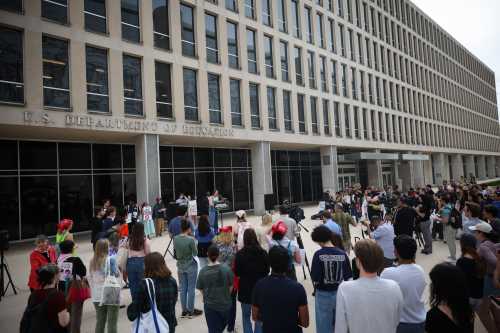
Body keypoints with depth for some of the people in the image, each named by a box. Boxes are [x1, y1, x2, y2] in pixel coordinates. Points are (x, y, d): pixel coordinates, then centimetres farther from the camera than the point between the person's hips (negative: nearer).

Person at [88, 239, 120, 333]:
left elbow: (90, 279, 7)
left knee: (100, 321, 15)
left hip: (97, 296, 5)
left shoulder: (92, 261, 2)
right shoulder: (111, 259, -13)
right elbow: (117, 274, -6)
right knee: (112, 322, 5)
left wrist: (93, 292, 16)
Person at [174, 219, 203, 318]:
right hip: (191, 266, -5)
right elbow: (195, 253, -10)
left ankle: (184, 311, 23)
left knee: (182, 289, 14)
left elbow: (176, 251, 6)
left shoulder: (175, 239, -6)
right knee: (191, 288, 8)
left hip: (180, 266, 5)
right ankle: (191, 311, 18)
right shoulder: (191, 240, -22)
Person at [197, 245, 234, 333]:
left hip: (210, 305, 0)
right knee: (223, 325, 26)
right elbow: (230, 286, -6)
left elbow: (201, 289, -4)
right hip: (225, 303, 0)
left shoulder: (203, 271, -15)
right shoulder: (226, 268, -16)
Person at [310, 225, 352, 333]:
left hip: (323, 295, -3)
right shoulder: (343, 254, -9)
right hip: (340, 294, 3)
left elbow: (315, 279, -17)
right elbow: (348, 277, -4)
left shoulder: (319, 254, -18)